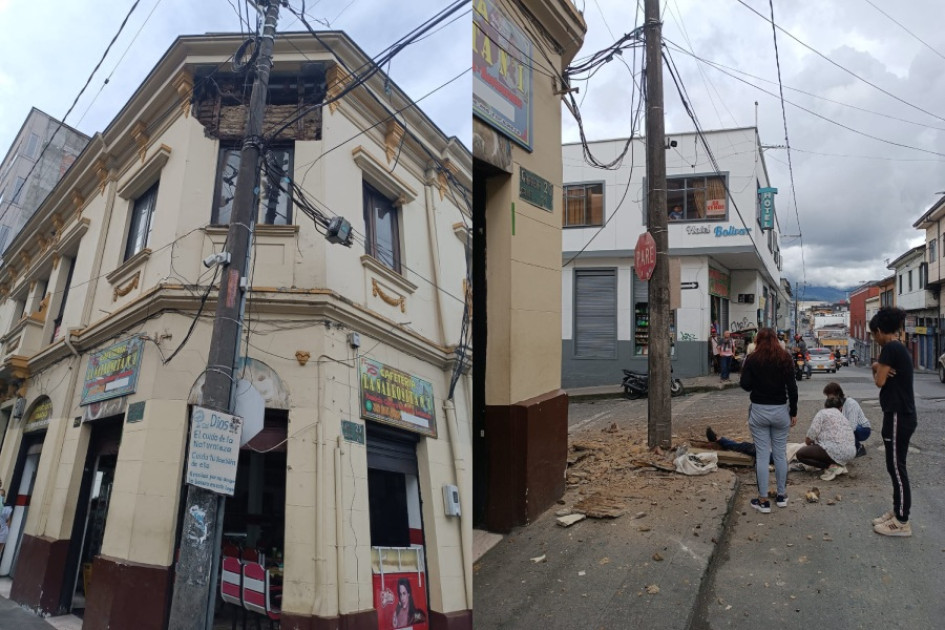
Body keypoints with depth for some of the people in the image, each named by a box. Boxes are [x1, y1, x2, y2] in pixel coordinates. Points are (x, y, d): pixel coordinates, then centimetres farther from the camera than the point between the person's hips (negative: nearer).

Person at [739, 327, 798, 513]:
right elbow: (792, 387, -1)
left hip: (759, 411, -2)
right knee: (780, 454, 12)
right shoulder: (785, 359, 0)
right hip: (780, 410, 2)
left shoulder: (752, 359, -6)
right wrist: (793, 412, 6)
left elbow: (745, 385, -10)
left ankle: (763, 500, 5)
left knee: (762, 455, 1)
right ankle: (781, 496, 23)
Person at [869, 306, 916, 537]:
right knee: (895, 467, 15)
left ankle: (902, 523, 5)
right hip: (902, 415, 10)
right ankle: (897, 512, 24)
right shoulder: (900, 348, 14)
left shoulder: (890, 348, -16)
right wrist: (879, 368, -6)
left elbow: (879, 381, -14)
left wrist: (876, 369, 5)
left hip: (898, 416, -10)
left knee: (896, 468, -3)